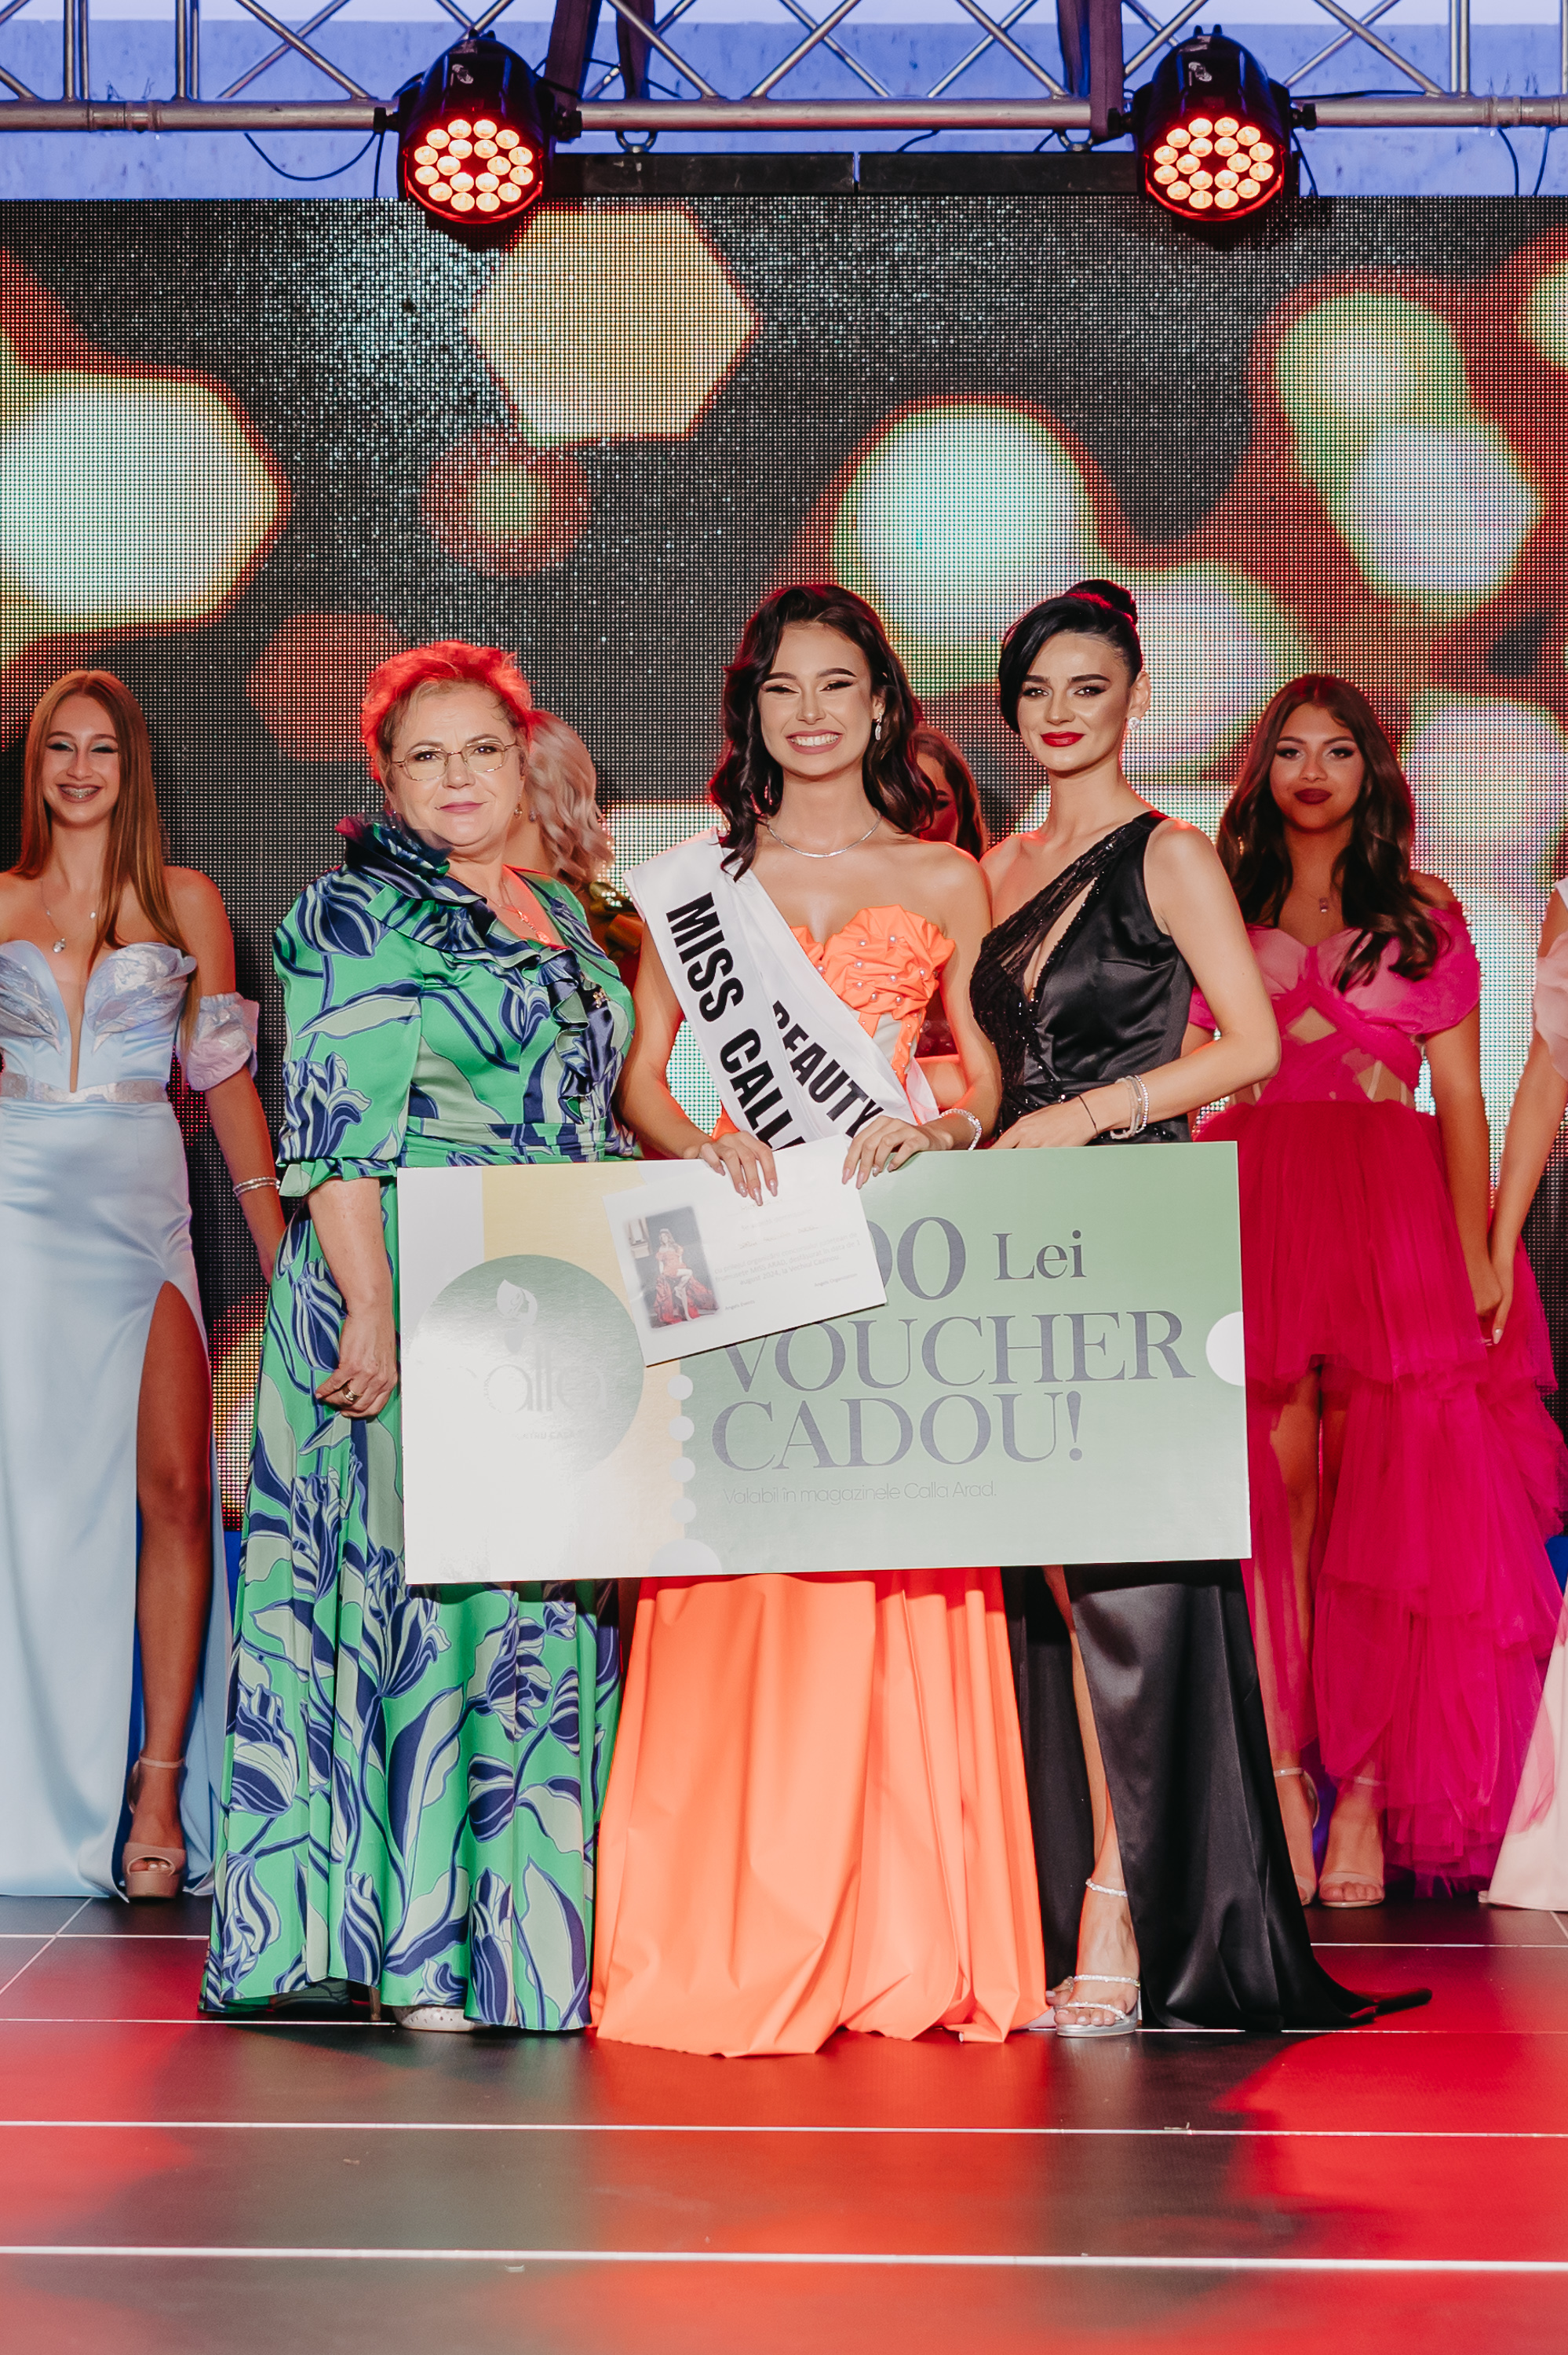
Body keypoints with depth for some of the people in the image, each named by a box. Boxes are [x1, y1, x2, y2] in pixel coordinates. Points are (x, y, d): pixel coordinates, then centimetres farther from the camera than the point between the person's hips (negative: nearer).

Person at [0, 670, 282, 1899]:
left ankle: (161, 1790, -5)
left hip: (140, 1209, 0)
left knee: (173, 1486, -11)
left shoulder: (186, 901, 11)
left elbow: (227, 1075, 8)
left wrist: (277, 1241, 3)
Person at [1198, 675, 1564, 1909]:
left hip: (1395, 1215, 0)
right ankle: (1283, 1776, -5)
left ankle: (1365, 1790, -1)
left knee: (1377, 1494, -4)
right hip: (1252, 1214, 0)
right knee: (1273, 1485, -7)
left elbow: (1460, 1097, 9)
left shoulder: (1426, 914, 14)